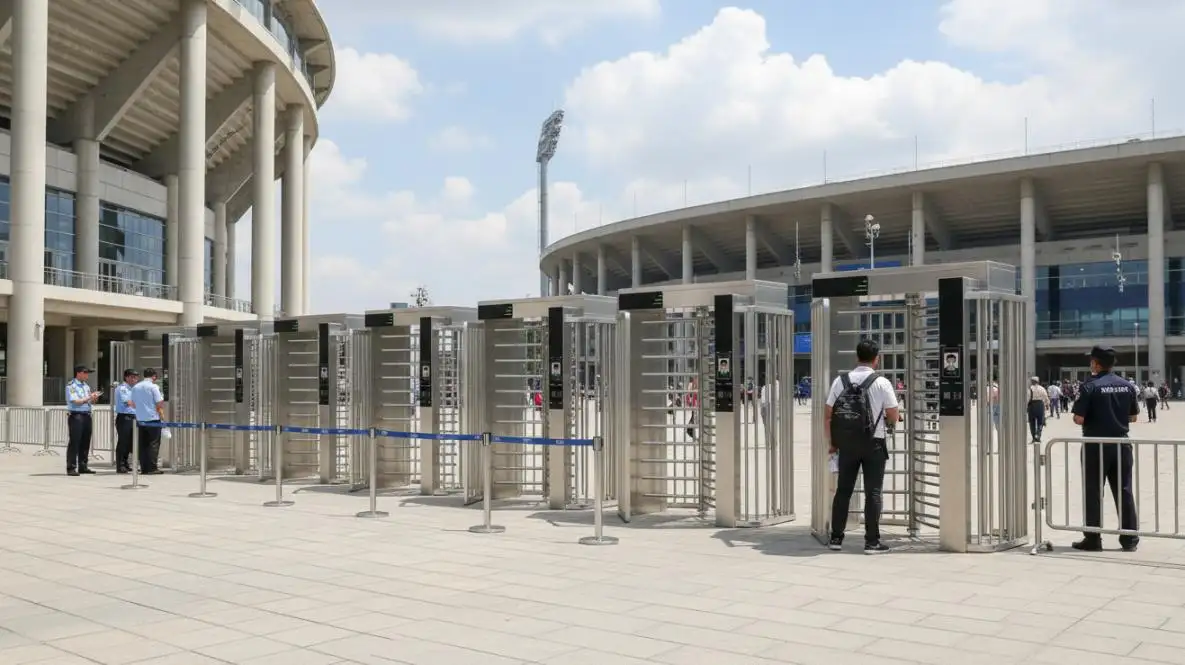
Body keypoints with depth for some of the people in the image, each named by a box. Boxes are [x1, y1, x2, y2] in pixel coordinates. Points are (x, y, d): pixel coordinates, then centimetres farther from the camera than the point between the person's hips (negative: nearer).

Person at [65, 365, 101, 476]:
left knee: (85, 442, 10)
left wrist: (94, 398, 1)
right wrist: (89, 397, -11)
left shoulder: (86, 386, 17)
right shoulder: (71, 386, -6)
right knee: (74, 442, -7)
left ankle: (83, 466, 18)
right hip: (76, 416, -8)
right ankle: (71, 468, -4)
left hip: (87, 415, 8)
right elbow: (76, 401, -16)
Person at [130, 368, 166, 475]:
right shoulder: (153, 387, -7)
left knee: (142, 444, 8)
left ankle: (144, 468, 7)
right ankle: (152, 468, -7)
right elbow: (159, 404, -10)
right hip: (153, 419, -5)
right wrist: (162, 415, 3)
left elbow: (133, 405, 17)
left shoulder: (135, 387, 9)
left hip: (140, 420, 5)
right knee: (154, 444, -3)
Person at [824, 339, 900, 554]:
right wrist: (886, 422, 18)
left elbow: (827, 414, 3)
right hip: (873, 444, -3)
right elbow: (893, 417, -5)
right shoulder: (881, 383, -7)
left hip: (846, 444, 3)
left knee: (843, 490, 11)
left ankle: (836, 538, 14)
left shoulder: (840, 381, 2)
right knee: (872, 492, 3)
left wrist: (831, 442, 11)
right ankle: (872, 542, 4)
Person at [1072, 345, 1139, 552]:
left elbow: (1079, 419, -16)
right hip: (1121, 444, 5)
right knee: (1124, 491, 11)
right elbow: (1133, 417, 9)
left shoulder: (1090, 387, -13)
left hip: (1096, 445, -4)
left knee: (1093, 493, 3)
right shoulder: (1127, 386, 3)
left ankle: (1093, 539, 6)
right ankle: (1130, 538, 14)